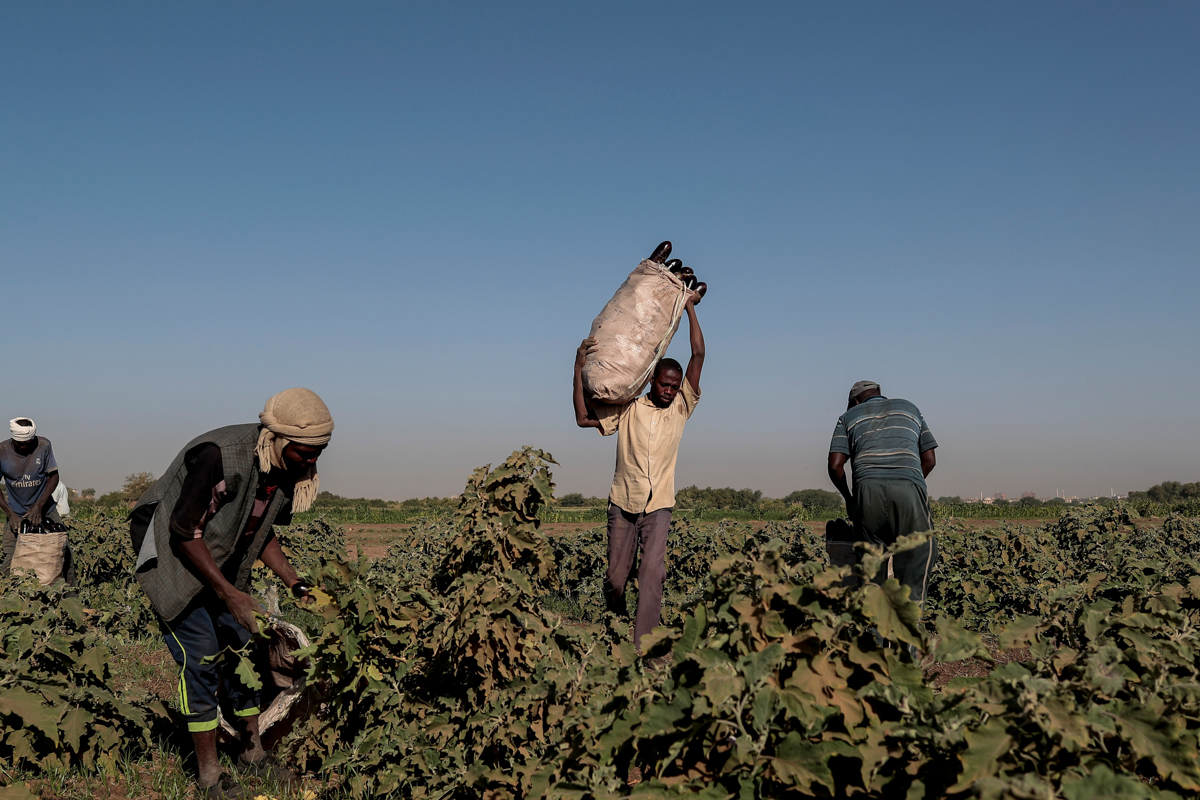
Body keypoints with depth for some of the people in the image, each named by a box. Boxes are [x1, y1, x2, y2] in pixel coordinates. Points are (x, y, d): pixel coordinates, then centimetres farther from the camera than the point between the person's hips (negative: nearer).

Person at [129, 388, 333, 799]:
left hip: (225, 565, 7)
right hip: (175, 558, -7)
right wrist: (229, 595, -27)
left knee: (242, 650, 8)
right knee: (200, 658, -9)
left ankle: (253, 753, 22)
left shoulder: (288, 471, -8)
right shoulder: (220, 456, -33)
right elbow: (185, 532, -27)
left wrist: (296, 584, -4)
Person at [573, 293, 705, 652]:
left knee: (652, 573, -17)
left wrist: (689, 307, 2)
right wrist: (580, 367, -8)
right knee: (616, 576, 4)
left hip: (658, 505, 0)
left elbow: (698, 354, 0)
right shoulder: (627, 408, 4)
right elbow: (583, 417, -4)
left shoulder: (681, 407, 5)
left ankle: (642, 646, -20)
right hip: (623, 502, 0)